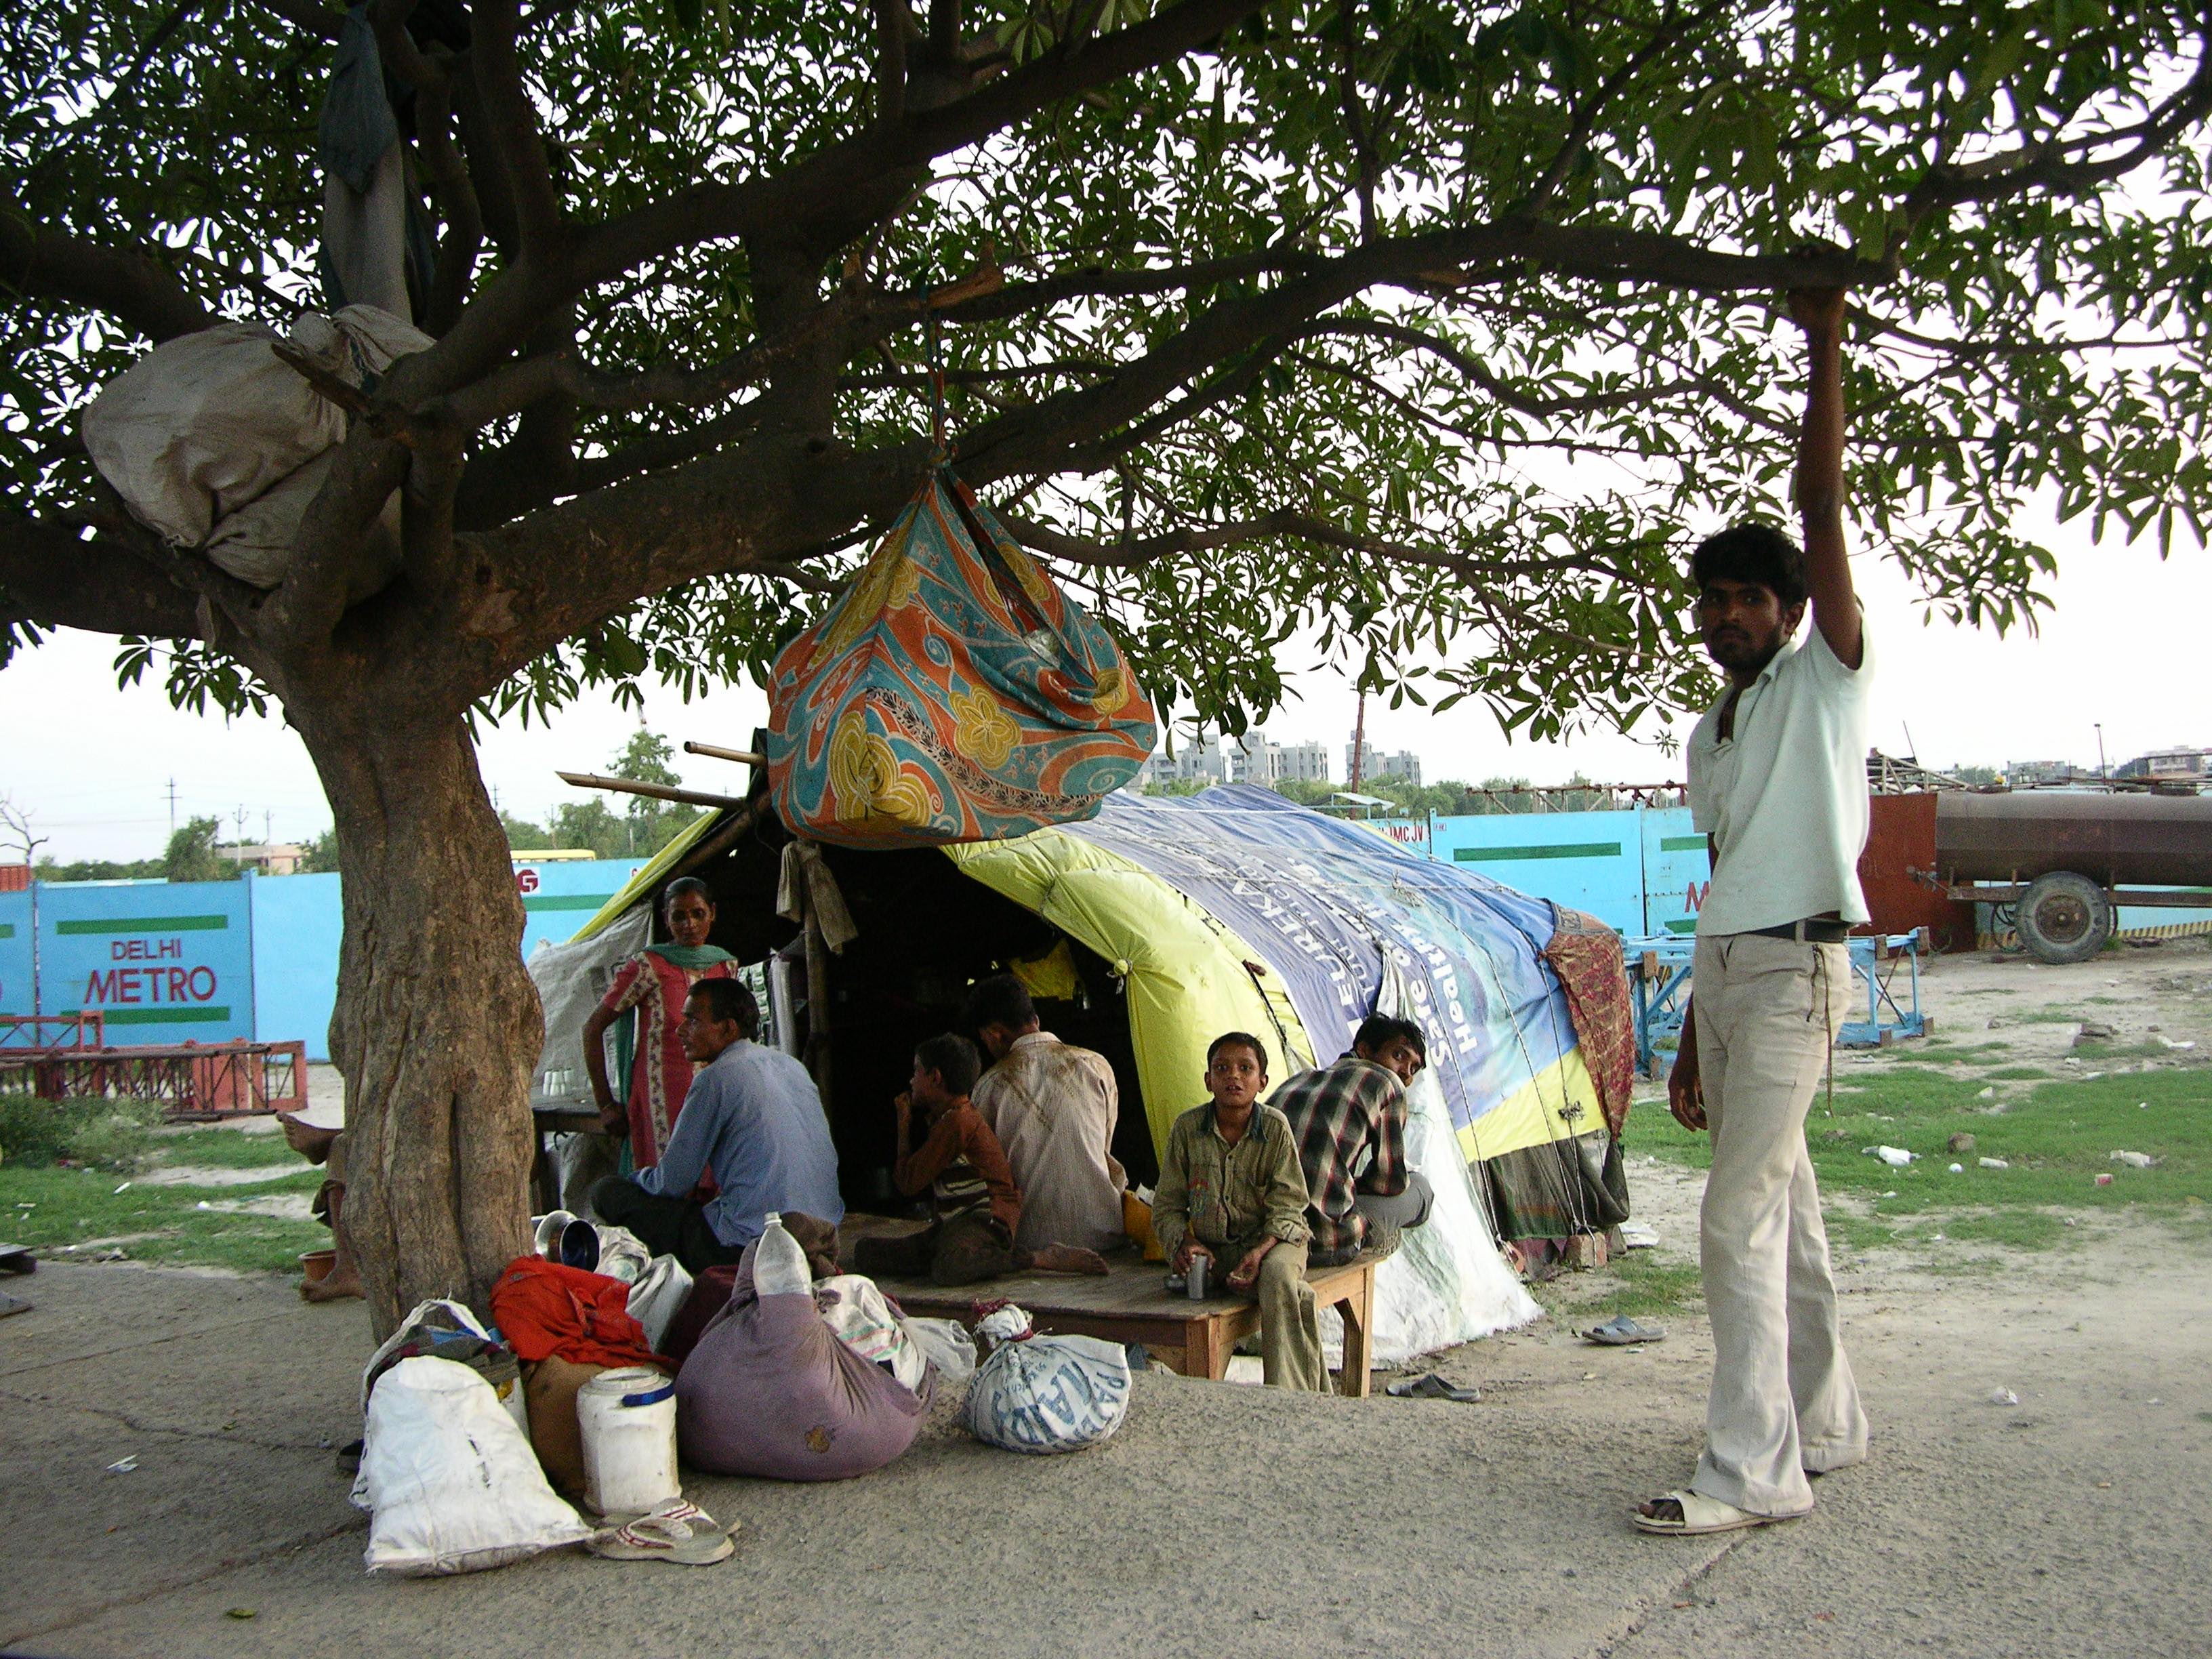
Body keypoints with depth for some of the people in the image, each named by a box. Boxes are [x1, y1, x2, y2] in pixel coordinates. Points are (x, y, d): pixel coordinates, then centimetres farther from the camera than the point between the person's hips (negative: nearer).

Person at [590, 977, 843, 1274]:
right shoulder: (790, 1064, 13)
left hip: (747, 1247, -9)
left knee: (606, 1193, 1)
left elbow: (671, 1184, -6)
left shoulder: (716, 1078, -10)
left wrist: (636, 1179, 18)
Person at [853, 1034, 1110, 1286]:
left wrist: (904, 1124, 4)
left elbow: (909, 1183, -9)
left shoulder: (956, 1122, -12)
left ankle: (1045, 1258, -20)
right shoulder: (953, 1118, 21)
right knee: (866, 1253, -4)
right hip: (952, 1224, 10)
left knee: (949, 1270, -41)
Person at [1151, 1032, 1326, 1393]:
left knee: (1277, 1274, -34)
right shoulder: (1187, 1128, 0)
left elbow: (1287, 1204, -7)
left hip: (1274, 1239, -2)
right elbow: (1167, 1204, 5)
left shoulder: (1276, 1127, -3)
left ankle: (1291, 1397, -28)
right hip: (1213, 1247, 2)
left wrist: (1260, 1251, -24)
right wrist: (1182, 1243, -16)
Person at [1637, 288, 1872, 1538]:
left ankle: (1754, 1470, -11)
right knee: (1785, 1210, 13)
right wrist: (1693, 1042, 18)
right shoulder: (1713, 736, 19)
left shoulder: (1826, 678, 0)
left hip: (1793, 967, -8)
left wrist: (1825, 349, -12)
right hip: (1722, 971, 8)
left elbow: (1823, 505, -11)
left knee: (1742, 1220, -14)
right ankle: (1825, 1424, 24)